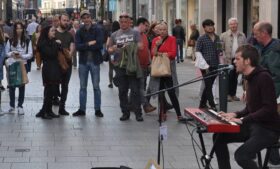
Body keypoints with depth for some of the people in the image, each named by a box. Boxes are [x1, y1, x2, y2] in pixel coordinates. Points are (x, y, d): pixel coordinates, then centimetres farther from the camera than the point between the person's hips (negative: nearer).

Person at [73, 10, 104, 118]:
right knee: (82, 87, 8)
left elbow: (100, 45, -16)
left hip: (95, 61, -2)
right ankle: (82, 109, 15)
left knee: (96, 87, 3)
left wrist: (85, 46, -13)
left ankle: (98, 109, 11)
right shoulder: (79, 32, 3)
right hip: (83, 61, 2)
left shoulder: (97, 30, -4)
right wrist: (89, 44, -17)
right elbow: (77, 46, -9)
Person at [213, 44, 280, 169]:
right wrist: (235, 114, 0)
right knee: (219, 137, 5)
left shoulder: (263, 77, -18)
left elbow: (269, 109, -25)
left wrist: (242, 120, -25)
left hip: (268, 129, -9)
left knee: (241, 155, -26)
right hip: (253, 125, 9)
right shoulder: (250, 78, 11)